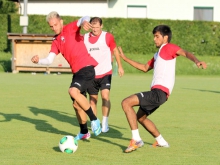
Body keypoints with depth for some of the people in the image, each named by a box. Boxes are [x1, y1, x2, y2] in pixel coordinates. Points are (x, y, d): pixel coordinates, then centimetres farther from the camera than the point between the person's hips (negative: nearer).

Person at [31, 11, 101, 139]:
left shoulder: (71, 28, -2)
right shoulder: (56, 42, 16)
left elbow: (85, 18, -17)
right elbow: (49, 60, 7)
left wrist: (84, 22, -42)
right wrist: (38, 61, -14)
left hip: (86, 68, -8)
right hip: (77, 71, 8)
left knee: (73, 91, -28)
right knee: (76, 104, 13)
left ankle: (94, 120, -17)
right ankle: (84, 132, 30)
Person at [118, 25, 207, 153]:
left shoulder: (168, 47, -3)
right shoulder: (158, 54, 25)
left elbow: (185, 53, -20)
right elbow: (145, 68, 36)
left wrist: (196, 61, -42)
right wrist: (125, 58, 36)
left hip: (159, 92, -10)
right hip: (156, 92, 10)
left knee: (126, 103, -18)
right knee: (141, 117, 27)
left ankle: (136, 140, -19)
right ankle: (161, 141, 34)